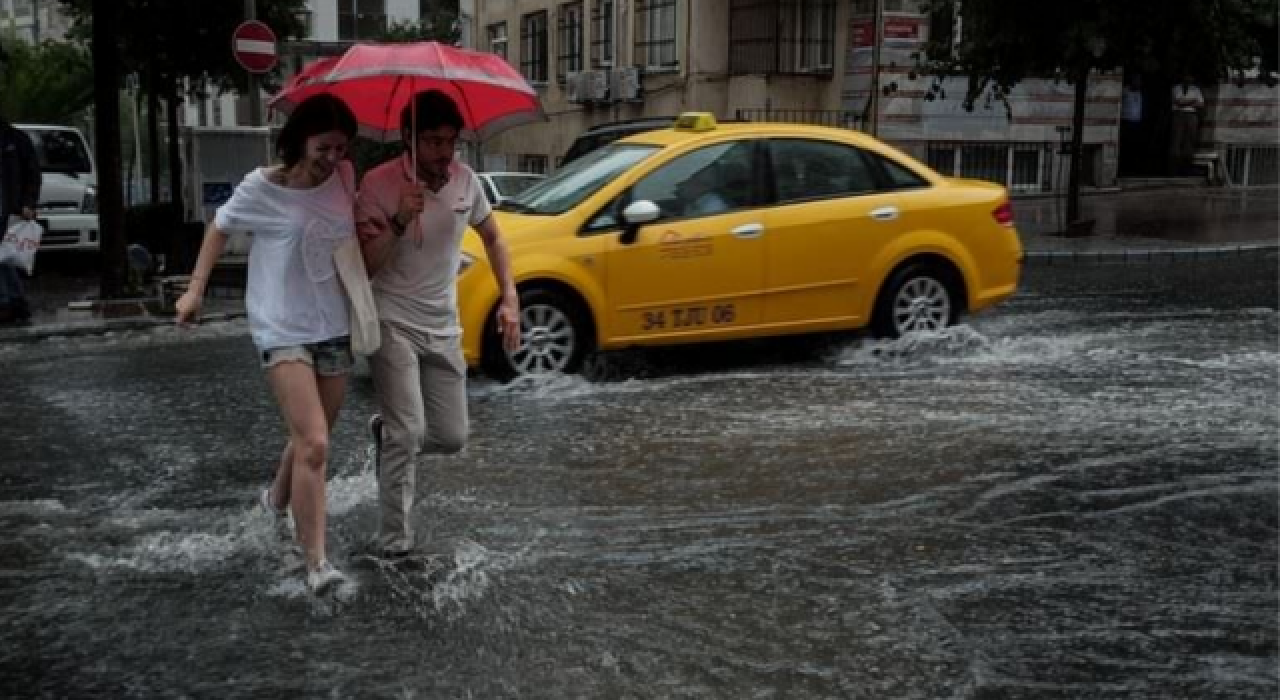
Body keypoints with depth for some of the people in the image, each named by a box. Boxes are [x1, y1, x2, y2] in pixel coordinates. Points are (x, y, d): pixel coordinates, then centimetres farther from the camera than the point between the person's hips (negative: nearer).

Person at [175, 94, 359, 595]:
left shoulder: (344, 179, -2)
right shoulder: (262, 187, -11)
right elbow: (220, 226, 6)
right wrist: (196, 288, 4)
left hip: (335, 327, 5)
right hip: (283, 330, -5)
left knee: (310, 439, 18)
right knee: (314, 445, -17)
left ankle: (278, 499, 49)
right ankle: (316, 562, -11)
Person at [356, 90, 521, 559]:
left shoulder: (465, 180, -1)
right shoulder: (379, 184, -14)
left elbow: (493, 239, 15)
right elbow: (364, 266, -15)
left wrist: (510, 300, 5)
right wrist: (398, 221, -30)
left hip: (444, 328, 5)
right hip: (393, 324, -5)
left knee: (451, 438, 6)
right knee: (407, 434, -15)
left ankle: (386, 432, 36)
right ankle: (395, 542, -2)